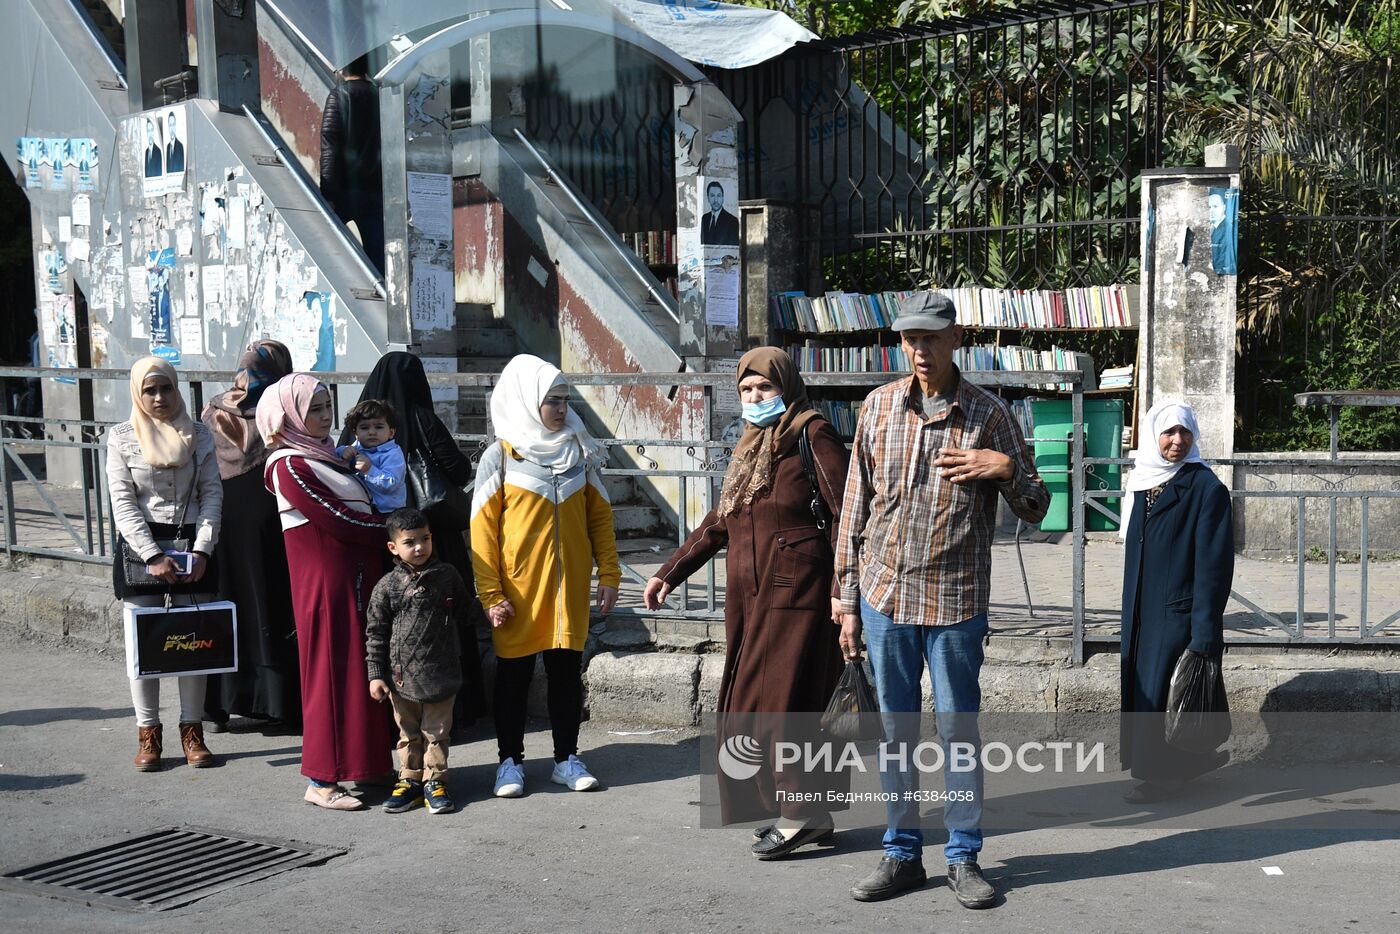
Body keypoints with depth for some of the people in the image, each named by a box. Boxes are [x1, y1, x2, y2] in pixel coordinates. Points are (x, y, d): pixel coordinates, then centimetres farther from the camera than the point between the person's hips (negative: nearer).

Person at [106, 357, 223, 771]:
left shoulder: (198, 435, 6)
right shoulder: (121, 437, 2)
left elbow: (213, 495, 3)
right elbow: (123, 503, -4)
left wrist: (202, 550, -9)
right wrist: (153, 555, -14)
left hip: (191, 543, 1)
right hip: (140, 544, -1)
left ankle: (192, 729, 11)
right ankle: (148, 733, 9)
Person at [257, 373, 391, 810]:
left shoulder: (326, 455, 17)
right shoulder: (289, 466, -11)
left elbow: (360, 510, 16)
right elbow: (338, 520, -15)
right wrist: (390, 527, -6)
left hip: (358, 576, 8)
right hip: (326, 582, -8)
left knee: (360, 669, 10)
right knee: (332, 672, -5)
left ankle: (359, 764, 19)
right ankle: (321, 780, 2)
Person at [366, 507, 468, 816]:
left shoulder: (448, 576, -1)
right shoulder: (387, 586, -4)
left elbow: (463, 613, 15)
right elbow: (376, 633, -1)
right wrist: (375, 675, -4)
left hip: (440, 672, 0)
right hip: (402, 674, 0)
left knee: (436, 732, 8)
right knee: (409, 733, 12)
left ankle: (434, 781, 18)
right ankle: (410, 781, 23)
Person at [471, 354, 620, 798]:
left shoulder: (580, 453, 6)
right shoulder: (500, 457, -5)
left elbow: (599, 516, 9)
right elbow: (483, 529, -6)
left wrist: (609, 573, 3)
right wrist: (491, 594, -11)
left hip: (569, 586, 3)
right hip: (518, 589, -3)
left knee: (567, 672, 8)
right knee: (513, 674, 6)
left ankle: (566, 758, 20)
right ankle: (510, 761, 18)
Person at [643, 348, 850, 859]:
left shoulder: (812, 435, -5)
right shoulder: (749, 447, 19)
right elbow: (718, 523, 24)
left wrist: (842, 588, -18)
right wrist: (670, 572, 18)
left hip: (794, 592, -8)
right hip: (750, 596, 8)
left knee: (778, 700, -8)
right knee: (753, 704, 7)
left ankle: (803, 812, 3)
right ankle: (803, 813, 16)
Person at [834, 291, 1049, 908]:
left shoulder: (989, 414, 0)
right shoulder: (878, 407, 5)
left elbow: (1036, 510, 5)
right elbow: (855, 509, 8)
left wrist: (1006, 469, -16)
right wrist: (848, 602, 6)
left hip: (956, 602, -2)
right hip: (884, 596, 2)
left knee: (958, 730, 5)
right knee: (896, 732, 9)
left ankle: (963, 858, 19)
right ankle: (902, 855, 22)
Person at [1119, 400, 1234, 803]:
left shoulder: (1206, 488, -10)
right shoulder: (1143, 482, 10)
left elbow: (1214, 564, -13)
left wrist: (1204, 634, -17)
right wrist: (1128, 626, 16)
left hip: (1177, 613, -7)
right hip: (1141, 614, 7)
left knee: (1161, 691, -4)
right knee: (1139, 689, 11)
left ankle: (1165, 774, 10)